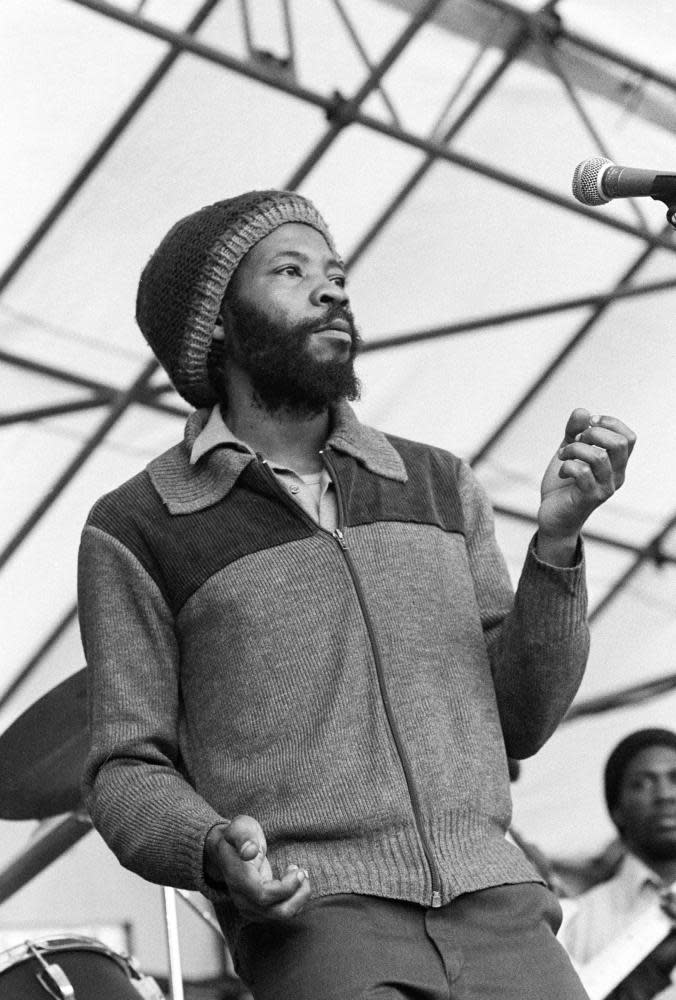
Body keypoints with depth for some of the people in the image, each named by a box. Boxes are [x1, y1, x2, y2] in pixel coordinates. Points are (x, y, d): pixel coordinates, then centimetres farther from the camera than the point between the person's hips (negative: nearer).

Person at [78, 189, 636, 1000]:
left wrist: (556, 541, 1)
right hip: (311, 912, -4)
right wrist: (214, 854, -16)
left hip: (497, 904, 4)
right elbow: (127, 775, 5)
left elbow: (518, 723, 15)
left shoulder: (440, 487, 18)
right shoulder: (137, 530, 7)